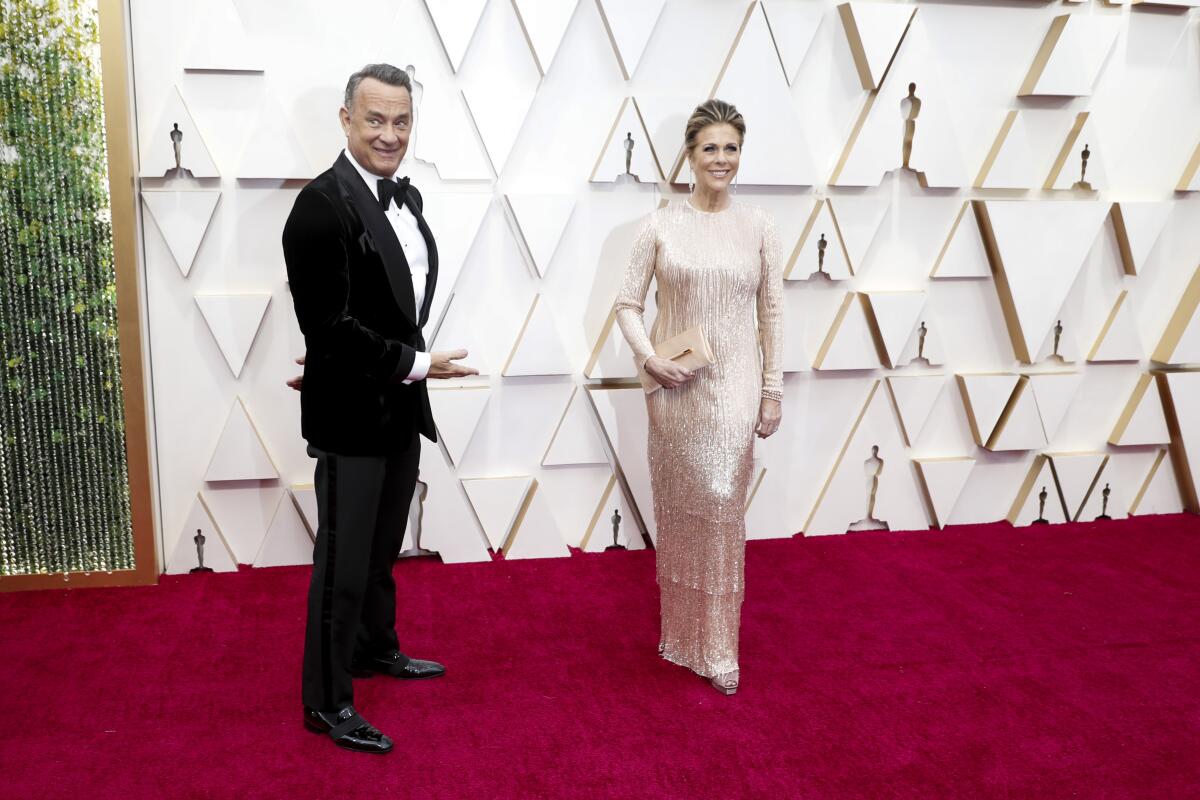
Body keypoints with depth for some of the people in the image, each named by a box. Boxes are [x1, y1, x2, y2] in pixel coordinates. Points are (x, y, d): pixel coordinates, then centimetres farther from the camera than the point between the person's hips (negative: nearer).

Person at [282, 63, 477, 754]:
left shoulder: (408, 197, 7)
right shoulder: (323, 205, -19)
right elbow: (331, 324, -23)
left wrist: (364, 359, 5)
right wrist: (416, 364, -19)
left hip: (401, 409, 8)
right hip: (351, 414, -8)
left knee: (383, 548, 24)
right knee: (344, 563, 5)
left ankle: (376, 647, 44)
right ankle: (327, 702, 21)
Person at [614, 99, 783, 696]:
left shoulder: (757, 225, 3)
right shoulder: (661, 225, 0)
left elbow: (772, 312, 5)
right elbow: (628, 303, 2)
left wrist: (773, 390, 2)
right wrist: (648, 358, -13)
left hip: (734, 384, 0)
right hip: (674, 386, 0)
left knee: (722, 503, -5)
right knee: (678, 507, 9)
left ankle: (718, 646, 8)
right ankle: (681, 633, 26)